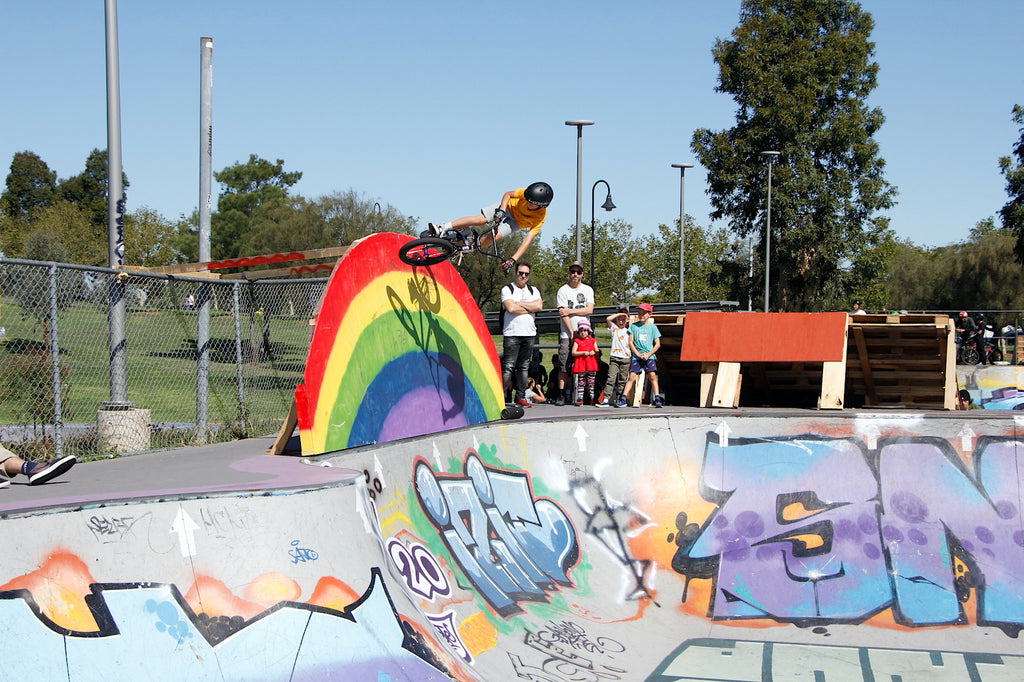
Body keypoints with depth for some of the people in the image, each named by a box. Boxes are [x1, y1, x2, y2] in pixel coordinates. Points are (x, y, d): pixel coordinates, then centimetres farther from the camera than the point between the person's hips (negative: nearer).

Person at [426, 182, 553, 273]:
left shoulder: (540, 218, -31)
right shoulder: (526, 193, -28)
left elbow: (528, 240, -33)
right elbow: (508, 194, -11)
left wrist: (513, 259, -41)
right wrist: (501, 210, -29)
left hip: (515, 222, -1)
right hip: (508, 206, 1)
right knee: (480, 220, -23)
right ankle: (442, 229, -20)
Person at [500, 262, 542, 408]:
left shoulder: (533, 290, 16)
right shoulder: (507, 289, 2)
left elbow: (539, 306, -2)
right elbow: (510, 308, -14)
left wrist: (519, 304, -6)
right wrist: (530, 308, -4)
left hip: (529, 334, 5)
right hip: (512, 334, -4)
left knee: (524, 367, 6)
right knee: (508, 367, -11)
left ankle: (521, 397, 10)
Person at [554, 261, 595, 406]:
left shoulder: (588, 290, 13)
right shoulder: (563, 290, 2)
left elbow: (589, 310, -1)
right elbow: (563, 314, -6)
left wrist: (571, 311, -9)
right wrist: (572, 332, -13)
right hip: (567, 334, -3)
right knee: (564, 366, -8)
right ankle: (561, 395, -6)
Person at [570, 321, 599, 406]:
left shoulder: (592, 340, 13)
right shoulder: (577, 341, 5)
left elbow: (597, 351, 15)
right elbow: (573, 353, -5)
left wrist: (593, 353, -8)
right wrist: (583, 353, -15)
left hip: (591, 365, 2)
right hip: (580, 365, -2)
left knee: (591, 383, 5)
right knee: (581, 383, -1)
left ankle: (592, 398, 11)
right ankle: (579, 399, 1)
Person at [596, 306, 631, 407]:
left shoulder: (628, 331, 15)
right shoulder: (614, 328, 8)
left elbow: (631, 343, 19)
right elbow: (608, 319, -8)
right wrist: (619, 314, -2)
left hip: (626, 358, 3)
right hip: (614, 357, -3)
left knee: (622, 380, 4)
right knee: (611, 378, -11)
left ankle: (619, 400, 11)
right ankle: (605, 400, -15)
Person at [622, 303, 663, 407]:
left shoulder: (652, 327, 7)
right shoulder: (633, 326, 8)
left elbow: (657, 344, 5)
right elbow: (630, 342, 5)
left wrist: (648, 354, -7)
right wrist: (638, 354, -7)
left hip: (649, 356, -1)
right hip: (636, 356, 1)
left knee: (652, 375, -15)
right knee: (632, 376, -7)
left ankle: (657, 399, -14)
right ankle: (623, 398, -5)